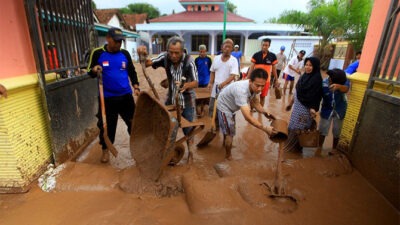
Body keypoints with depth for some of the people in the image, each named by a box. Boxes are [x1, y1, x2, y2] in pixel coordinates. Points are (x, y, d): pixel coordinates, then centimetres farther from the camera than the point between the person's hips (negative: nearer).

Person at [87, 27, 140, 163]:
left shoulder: (124, 53, 4)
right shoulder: (98, 53, -1)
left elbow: (132, 72, 12)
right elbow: (90, 73, 6)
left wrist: (136, 87, -1)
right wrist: (94, 70, -18)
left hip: (126, 96, 2)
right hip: (107, 97, -1)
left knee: (133, 121, 8)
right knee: (107, 124, 9)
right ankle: (105, 149, 30)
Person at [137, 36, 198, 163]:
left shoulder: (189, 61, -22)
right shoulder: (165, 57, -13)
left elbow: (196, 82, -23)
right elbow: (147, 63, -14)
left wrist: (186, 85, -44)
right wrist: (143, 55, -36)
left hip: (187, 100, -3)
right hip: (171, 98, 4)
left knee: (187, 129, 5)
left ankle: (190, 152, 28)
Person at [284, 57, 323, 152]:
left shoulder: (317, 79, -14)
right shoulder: (304, 76, 6)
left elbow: (316, 96, -19)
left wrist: (313, 109, -25)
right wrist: (291, 103, 16)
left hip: (306, 108, -7)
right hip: (297, 105, 7)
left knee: (299, 128, 5)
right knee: (293, 125, 18)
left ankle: (295, 146, 22)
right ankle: (290, 144, 34)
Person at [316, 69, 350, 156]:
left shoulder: (345, 81, -22)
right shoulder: (323, 84, -23)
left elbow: (345, 89, -44)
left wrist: (338, 86, -66)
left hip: (339, 110, 1)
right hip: (327, 109, 0)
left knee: (336, 132, 13)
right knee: (322, 130, 7)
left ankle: (334, 148, 36)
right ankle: (320, 147, 29)